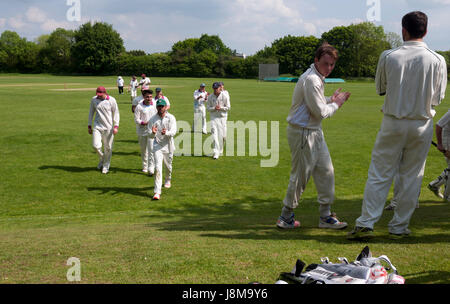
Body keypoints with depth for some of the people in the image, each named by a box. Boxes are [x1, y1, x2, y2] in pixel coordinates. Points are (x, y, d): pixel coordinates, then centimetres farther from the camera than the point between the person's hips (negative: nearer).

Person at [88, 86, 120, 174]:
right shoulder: (94, 99, 2)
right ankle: (102, 159, 21)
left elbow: (116, 113, -3)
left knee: (108, 147, 3)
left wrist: (116, 126, -13)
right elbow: (91, 112, 12)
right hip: (97, 126, 2)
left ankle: (106, 166, 20)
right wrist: (89, 126, 10)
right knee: (96, 145, -10)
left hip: (108, 127, -2)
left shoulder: (111, 100, -7)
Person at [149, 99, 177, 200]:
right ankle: (157, 192, -17)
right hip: (157, 145, -1)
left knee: (168, 165, 18)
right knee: (158, 167, -13)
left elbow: (173, 132, -17)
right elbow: (151, 136, -3)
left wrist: (166, 133, -38)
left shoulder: (171, 118, -5)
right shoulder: (153, 119, -1)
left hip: (168, 146, 1)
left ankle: (168, 180, 51)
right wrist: (153, 133, -27)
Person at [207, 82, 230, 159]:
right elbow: (208, 108, 3)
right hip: (214, 117, 0)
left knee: (223, 135, 3)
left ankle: (220, 150, 26)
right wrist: (214, 108, -16)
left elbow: (228, 107, -1)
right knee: (214, 134, -13)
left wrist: (221, 108, -18)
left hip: (222, 117, 0)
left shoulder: (224, 96, -2)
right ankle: (215, 153, -15)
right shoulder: (210, 97, 1)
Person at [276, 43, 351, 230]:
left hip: (314, 132, 10)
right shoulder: (311, 80, -20)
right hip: (302, 133, -10)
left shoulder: (318, 78, 14)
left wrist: (331, 99, 10)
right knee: (300, 176, -2)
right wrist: (336, 104, -5)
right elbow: (320, 112, -21)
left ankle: (325, 216, 18)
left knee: (326, 172, 10)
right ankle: (286, 216, 13)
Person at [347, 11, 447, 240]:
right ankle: (399, 227, 16)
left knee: (379, 174, 5)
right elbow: (437, 98, 2)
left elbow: (380, 89, 5)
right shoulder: (437, 60, -7)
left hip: (393, 123, 0)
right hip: (422, 125, 1)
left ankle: (365, 224, 2)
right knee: (411, 177, 10)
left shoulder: (388, 56, -8)